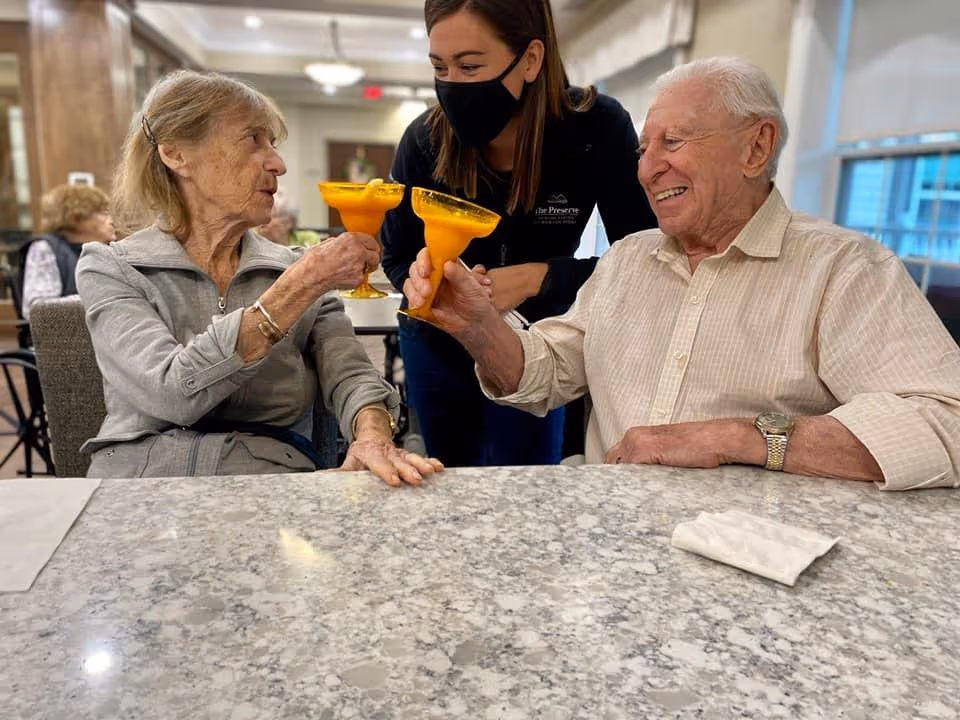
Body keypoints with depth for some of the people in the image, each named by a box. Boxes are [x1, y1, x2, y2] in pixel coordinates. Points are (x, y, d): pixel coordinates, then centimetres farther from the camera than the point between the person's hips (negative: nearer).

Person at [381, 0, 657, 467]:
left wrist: (538, 278, -33)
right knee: (452, 480, 18)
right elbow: (397, 259, -7)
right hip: (437, 341, 2)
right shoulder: (425, 139, -20)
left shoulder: (597, 130, -24)